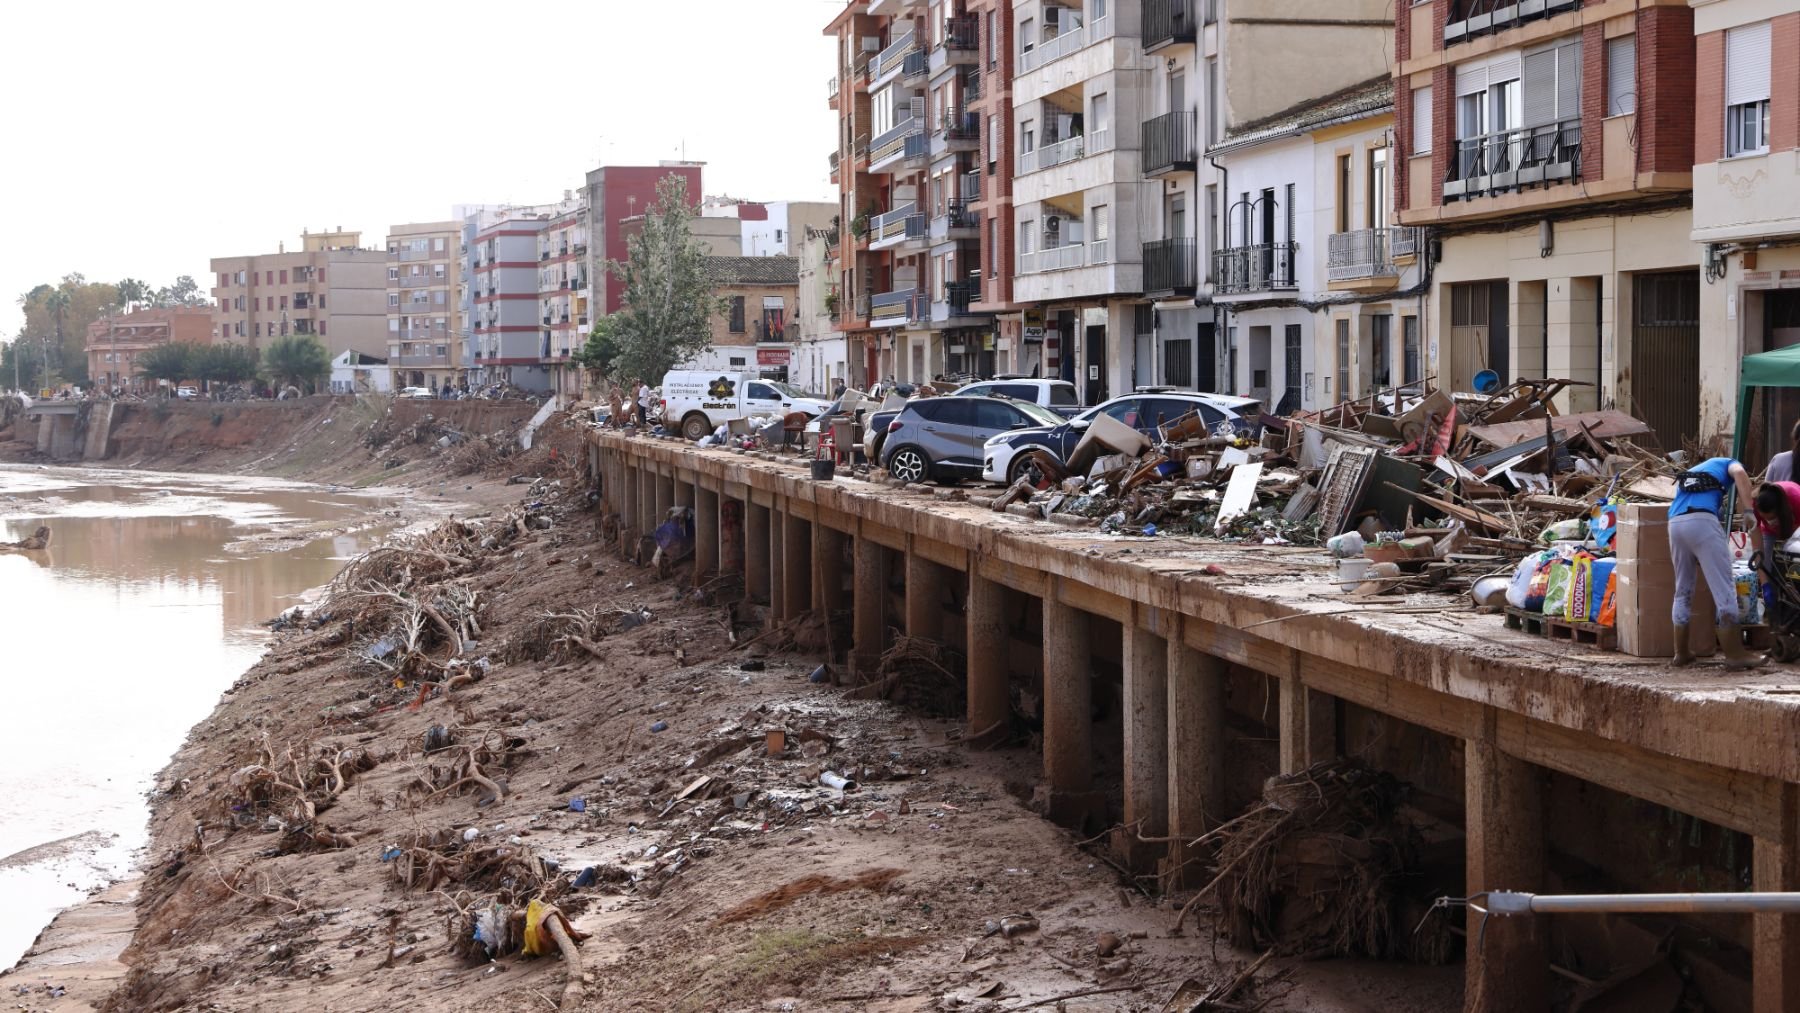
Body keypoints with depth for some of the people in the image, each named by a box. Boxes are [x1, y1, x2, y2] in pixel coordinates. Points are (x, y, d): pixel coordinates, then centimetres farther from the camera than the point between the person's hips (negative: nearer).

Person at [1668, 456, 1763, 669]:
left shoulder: (1687, 475, 40)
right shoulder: (1726, 464, 24)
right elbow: (1739, 473, -2)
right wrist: (1750, 511, -9)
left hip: (1675, 523, 6)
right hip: (1702, 520, -6)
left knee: (1683, 589, 17)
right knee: (1724, 586, -2)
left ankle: (1682, 652, 21)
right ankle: (1735, 654, -3)